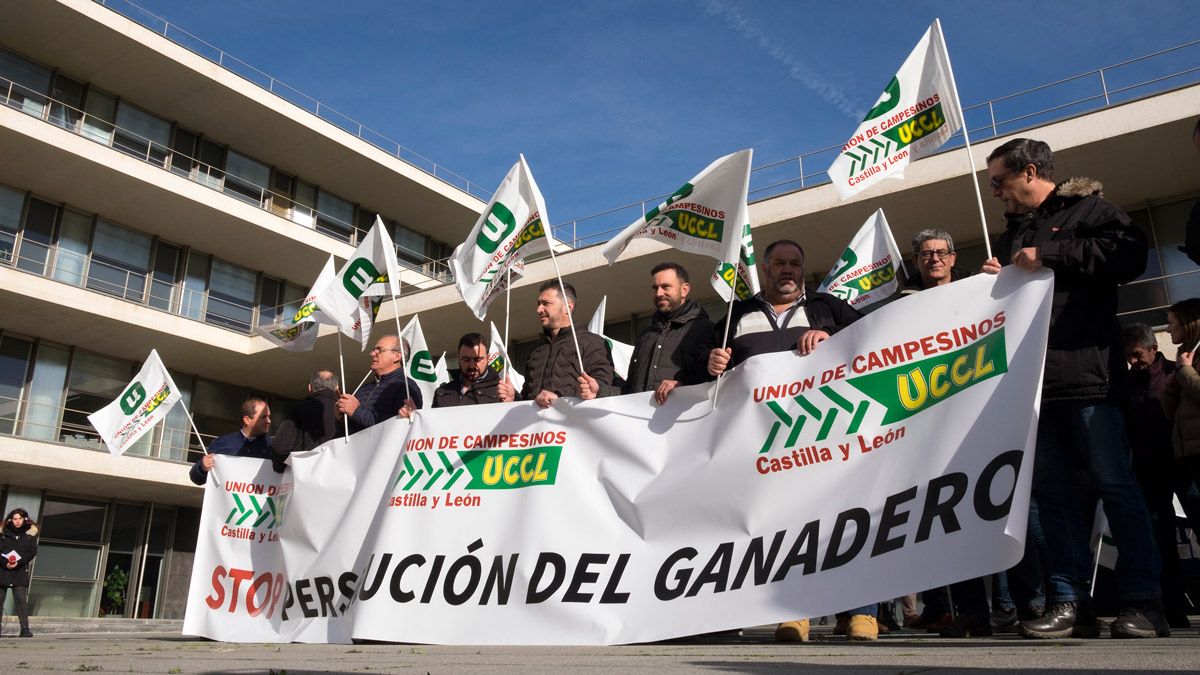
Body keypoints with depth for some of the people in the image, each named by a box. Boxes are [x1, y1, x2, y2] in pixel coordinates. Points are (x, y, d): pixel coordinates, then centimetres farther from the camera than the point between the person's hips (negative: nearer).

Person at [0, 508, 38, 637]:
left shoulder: (30, 533, 6)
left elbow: (32, 551, 1)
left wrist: (18, 562, -13)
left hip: (20, 570, -1)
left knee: (21, 600, -8)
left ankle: (25, 628, -10)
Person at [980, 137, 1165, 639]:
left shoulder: (1085, 209, 6)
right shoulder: (1012, 236, 26)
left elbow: (1130, 253, -12)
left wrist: (1050, 254, -12)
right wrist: (995, 282, 10)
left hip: (1087, 375, -6)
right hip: (1033, 381, 7)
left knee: (1114, 485, -4)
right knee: (1051, 491, 3)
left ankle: (1142, 602, 2)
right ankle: (1070, 602, 6)